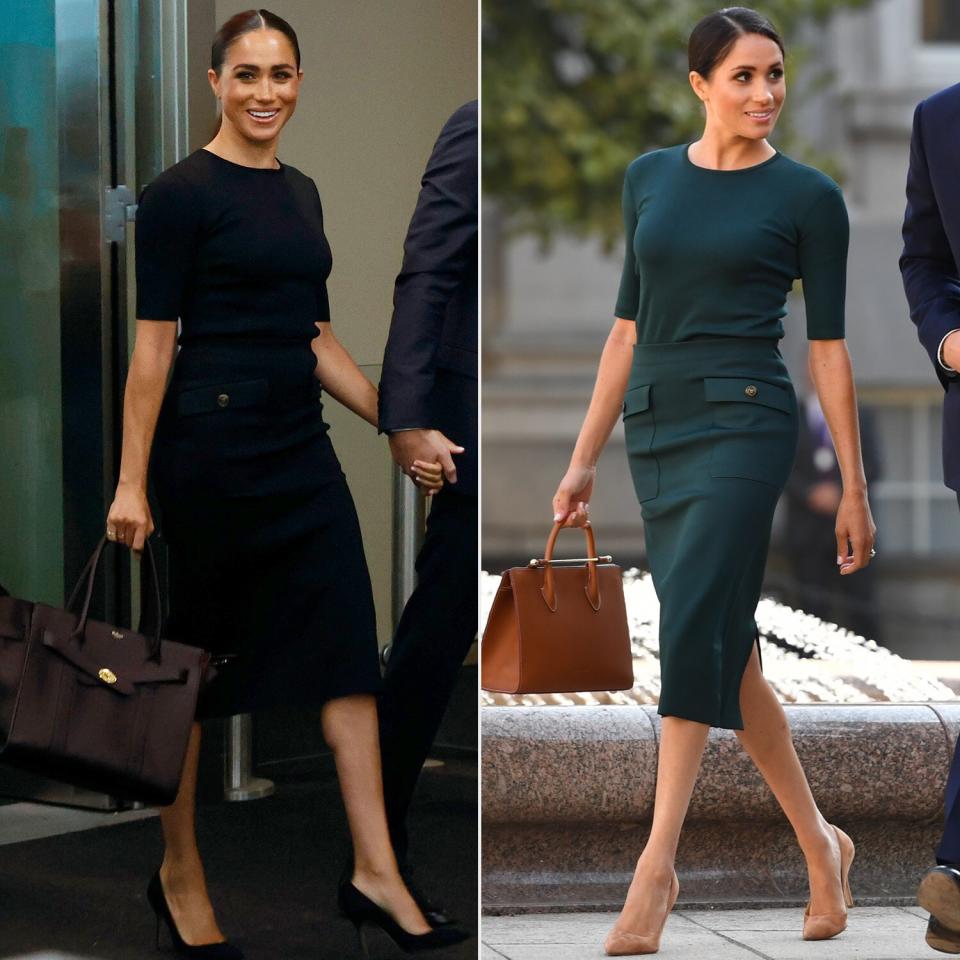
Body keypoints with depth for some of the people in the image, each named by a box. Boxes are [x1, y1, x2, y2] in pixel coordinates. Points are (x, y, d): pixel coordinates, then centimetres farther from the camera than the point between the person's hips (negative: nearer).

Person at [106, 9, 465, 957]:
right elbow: (153, 345, -12)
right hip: (212, 447, -7)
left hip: (300, 449, 7)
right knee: (194, 662, 3)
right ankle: (178, 878, 16)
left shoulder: (300, 193, 13)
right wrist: (131, 482, -15)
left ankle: (376, 874, 4)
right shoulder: (182, 194, -9)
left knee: (347, 647, 2)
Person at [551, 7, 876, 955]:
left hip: (744, 423, -6)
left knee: (693, 634, -17)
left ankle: (653, 876, -18)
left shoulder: (806, 197, -2)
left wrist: (853, 487, -1)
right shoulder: (650, 177, 11)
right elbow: (629, 323, 15)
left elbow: (828, 345, -1)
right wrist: (584, 457, 12)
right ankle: (819, 844, 24)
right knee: (723, 649, 10)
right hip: (655, 430, 6)